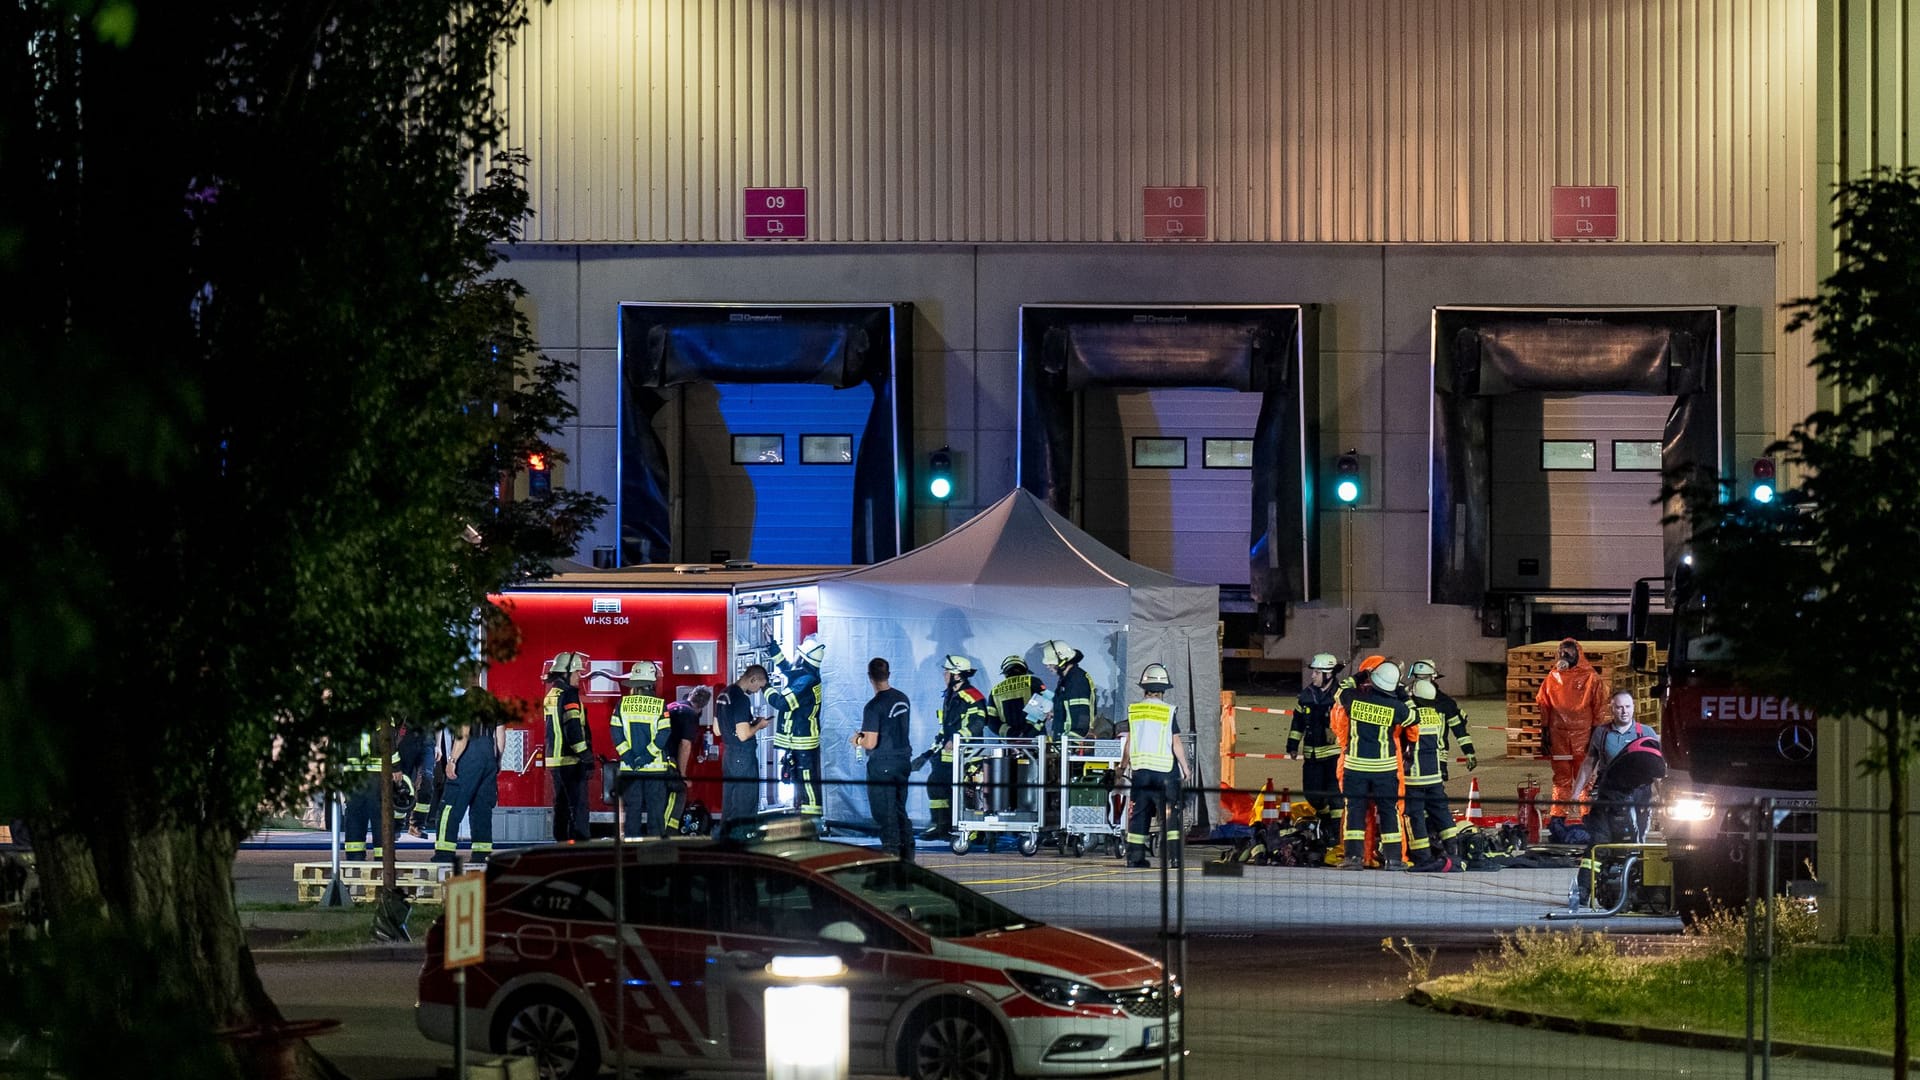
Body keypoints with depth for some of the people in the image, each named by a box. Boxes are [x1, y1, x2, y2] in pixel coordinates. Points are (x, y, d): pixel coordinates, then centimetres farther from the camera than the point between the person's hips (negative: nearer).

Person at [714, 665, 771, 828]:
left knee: (729, 802, 13)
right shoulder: (741, 699, -19)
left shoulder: (723, 695, 9)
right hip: (744, 756, -9)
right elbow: (743, 735, -24)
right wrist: (759, 725, -5)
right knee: (746, 803, -2)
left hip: (728, 754, 9)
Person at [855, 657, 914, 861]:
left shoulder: (874, 706, -18)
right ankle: (907, 854, 19)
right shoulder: (903, 699, 6)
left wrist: (858, 740, 1)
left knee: (884, 813, -1)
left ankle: (891, 854, -2)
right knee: (900, 811, 16)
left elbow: (871, 743, -20)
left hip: (881, 766, -7)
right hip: (902, 762, 7)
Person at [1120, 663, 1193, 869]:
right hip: (1165, 770, -3)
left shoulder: (1133, 710, 3)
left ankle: (1135, 859, 10)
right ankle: (1172, 858, -8)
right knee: (1170, 816, 0)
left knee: (1139, 815, 10)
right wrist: (1185, 768, 4)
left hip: (1140, 770, 3)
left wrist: (1124, 765, 21)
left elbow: (1128, 742, 7)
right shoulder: (1169, 711, -7)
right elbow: (1176, 743, -7)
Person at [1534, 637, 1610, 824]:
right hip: (1558, 737, 3)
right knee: (1561, 777, 7)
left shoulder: (1591, 678, -1)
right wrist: (1544, 734, 8)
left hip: (1582, 736, -3)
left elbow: (1599, 709, -1)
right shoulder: (1553, 677, 9)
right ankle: (1557, 816, 9)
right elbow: (1543, 706, 11)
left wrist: (1596, 734, -5)